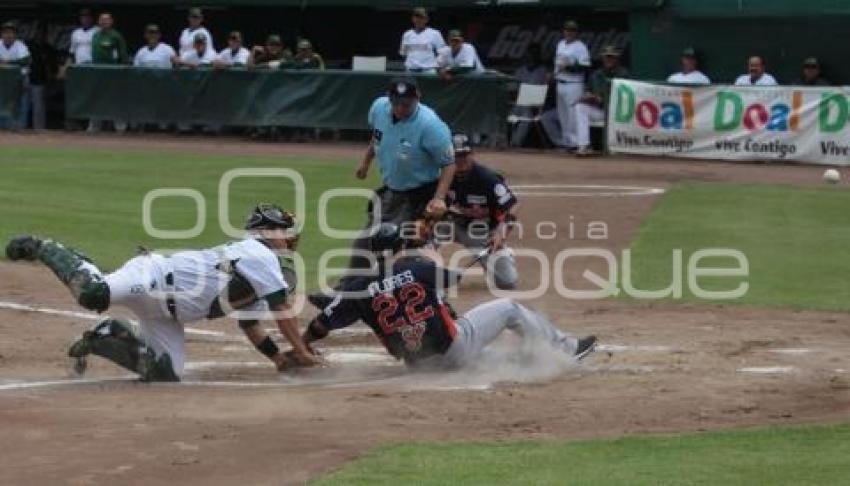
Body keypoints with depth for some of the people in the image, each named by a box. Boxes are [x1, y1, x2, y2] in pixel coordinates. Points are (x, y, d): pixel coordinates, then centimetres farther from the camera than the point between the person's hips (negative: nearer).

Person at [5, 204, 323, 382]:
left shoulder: (256, 273, 24)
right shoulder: (260, 254, -5)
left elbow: (249, 323, 28)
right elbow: (281, 307, -10)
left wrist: (278, 358, 18)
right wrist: (302, 353, -6)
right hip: (152, 275, -10)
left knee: (164, 373, -4)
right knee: (93, 292, -34)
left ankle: (103, 338, 12)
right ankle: (43, 249, -8)